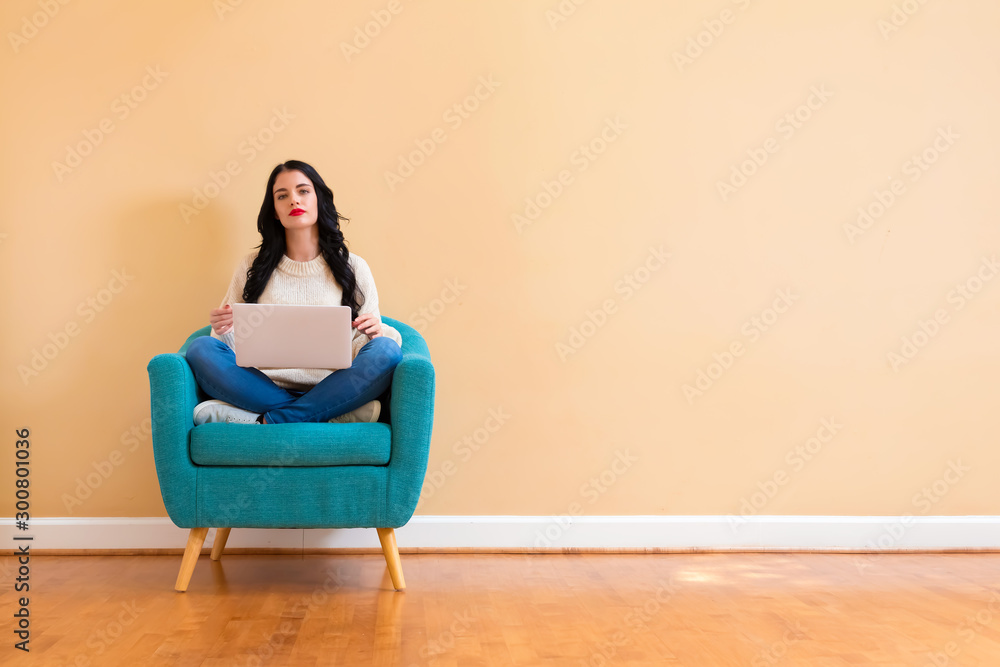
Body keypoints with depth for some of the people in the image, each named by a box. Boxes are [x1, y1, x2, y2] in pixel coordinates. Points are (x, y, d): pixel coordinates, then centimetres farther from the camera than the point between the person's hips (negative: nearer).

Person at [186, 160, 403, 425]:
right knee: (201, 348, -24)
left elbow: (368, 343, 12)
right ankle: (334, 415, -29)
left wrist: (377, 332, -12)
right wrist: (224, 331, -9)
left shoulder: (353, 267, 13)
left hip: (330, 390, -1)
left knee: (386, 351, -28)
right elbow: (236, 347, 14)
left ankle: (268, 422, -29)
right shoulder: (252, 268, 16)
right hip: (265, 385, 1)